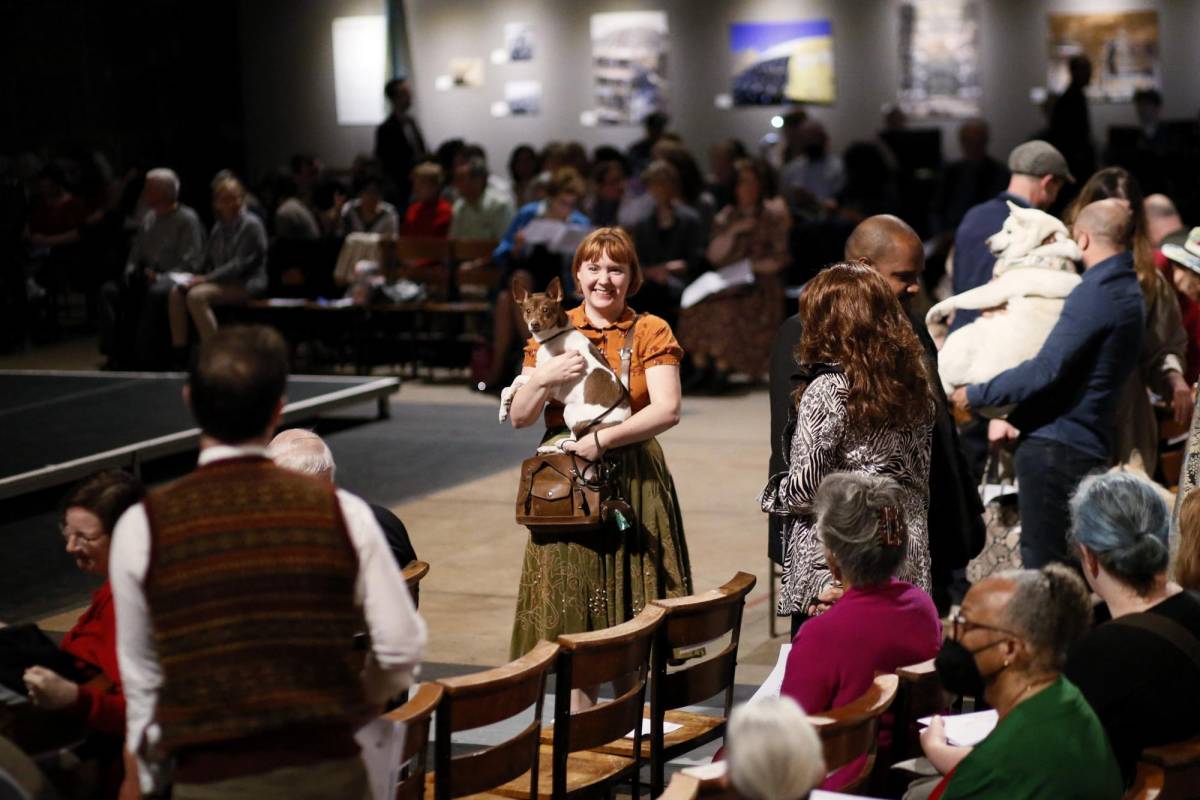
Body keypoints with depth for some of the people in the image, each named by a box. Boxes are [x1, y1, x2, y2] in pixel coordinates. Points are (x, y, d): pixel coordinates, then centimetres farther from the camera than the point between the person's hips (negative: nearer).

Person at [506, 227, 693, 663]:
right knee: (572, 601, 0)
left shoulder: (650, 331, 2)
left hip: (633, 479, -2)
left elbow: (667, 410, -12)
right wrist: (544, 379, -15)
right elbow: (519, 417, 4)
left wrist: (603, 439, -19)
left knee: (630, 596, 0)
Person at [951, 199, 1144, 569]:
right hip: (1089, 446, 10)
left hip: (1055, 445, -10)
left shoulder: (1094, 293, -17)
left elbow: (1046, 370, -23)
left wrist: (976, 395, -13)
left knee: (1044, 567, -7)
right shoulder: (1127, 290, 15)